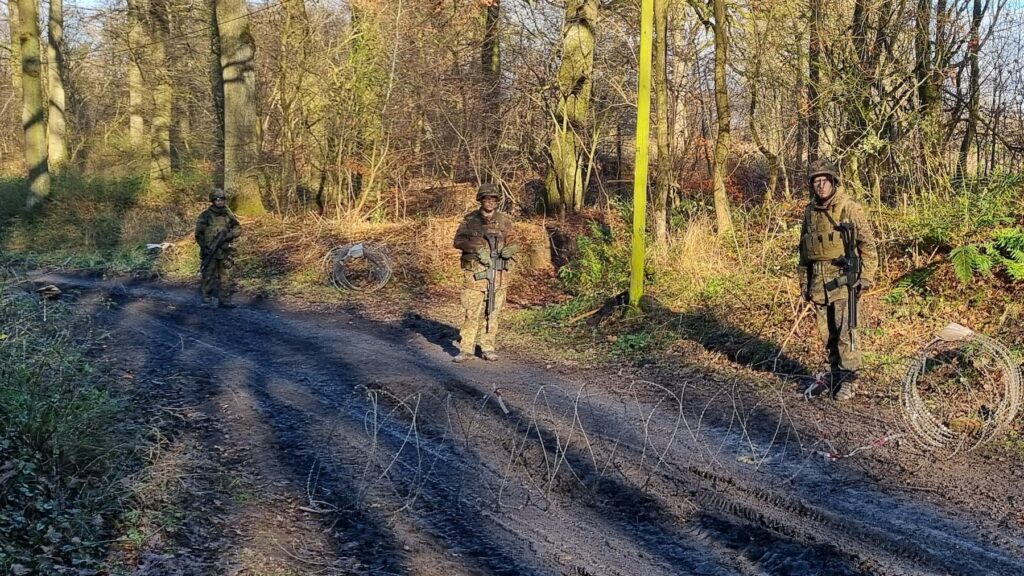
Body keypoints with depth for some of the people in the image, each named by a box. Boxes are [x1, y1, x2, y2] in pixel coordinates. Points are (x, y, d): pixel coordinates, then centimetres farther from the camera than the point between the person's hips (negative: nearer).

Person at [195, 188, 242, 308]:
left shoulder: (228, 214, 8)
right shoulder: (205, 215, -4)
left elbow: (238, 229, 6)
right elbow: (199, 234, -5)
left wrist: (229, 234, -13)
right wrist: (205, 248, -15)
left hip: (225, 252, 4)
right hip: (210, 252, -4)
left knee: (225, 277, 5)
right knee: (208, 277, -3)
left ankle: (224, 300, 11)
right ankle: (206, 301, 2)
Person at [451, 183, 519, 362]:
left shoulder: (505, 221, 7)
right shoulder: (470, 219, 3)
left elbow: (510, 243, 10)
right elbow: (458, 241, -3)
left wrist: (509, 250, -14)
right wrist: (478, 249, -17)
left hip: (498, 274, 2)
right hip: (475, 272, -2)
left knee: (492, 312, 7)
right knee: (471, 311, -4)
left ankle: (487, 348, 16)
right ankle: (466, 350, 1)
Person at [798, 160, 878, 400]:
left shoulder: (850, 209, -7)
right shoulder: (810, 212, 10)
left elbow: (868, 244, -5)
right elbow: (804, 249, 18)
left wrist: (866, 277, -10)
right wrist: (804, 282, 16)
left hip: (842, 280, -5)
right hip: (818, 282, 6)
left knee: (845, 333, -6)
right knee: (827, 334, 12)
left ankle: (848, 380, 2)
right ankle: (835, 375, 23)